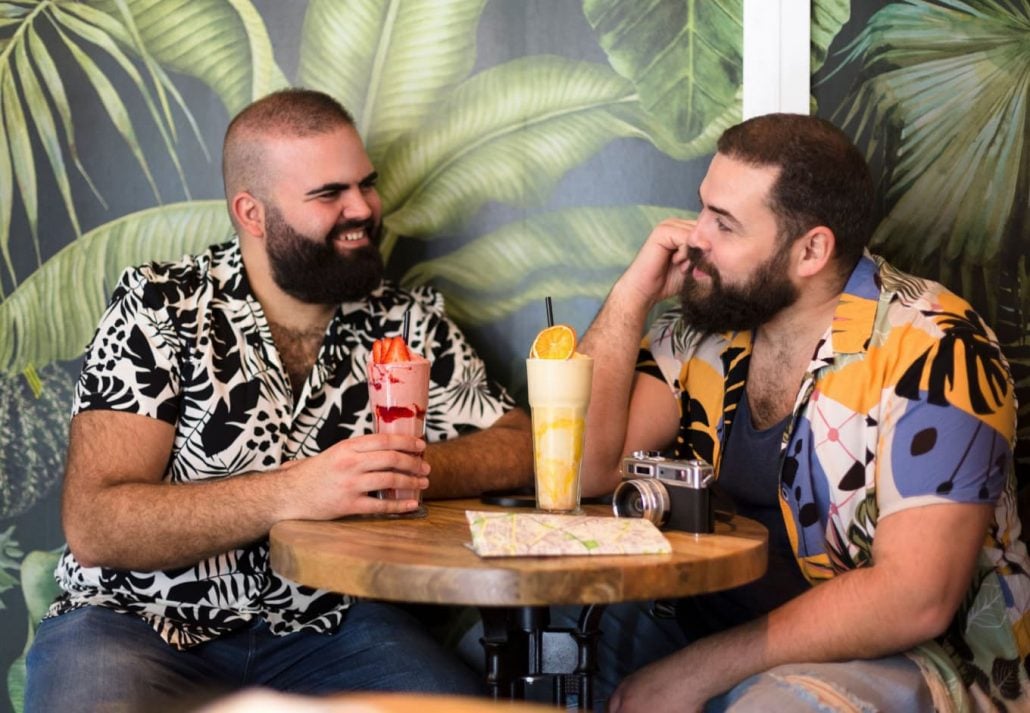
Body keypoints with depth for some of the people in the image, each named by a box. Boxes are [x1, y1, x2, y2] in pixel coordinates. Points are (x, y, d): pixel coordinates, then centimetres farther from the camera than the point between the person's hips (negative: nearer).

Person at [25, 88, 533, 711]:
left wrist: (415, 469, -18)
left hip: (326, 628, 3)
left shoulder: (409, 321, 3)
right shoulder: (161, 310, -7)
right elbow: (93, 526, -15)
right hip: (142, 628, -2)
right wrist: (294, 492, -27)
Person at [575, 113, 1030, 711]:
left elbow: (914, 598, -24)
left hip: (892, 655, -6)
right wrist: (631, 296, -10)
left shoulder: (933, 351, -17)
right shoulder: (705, 328, 1)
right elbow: (583, 471, -6)